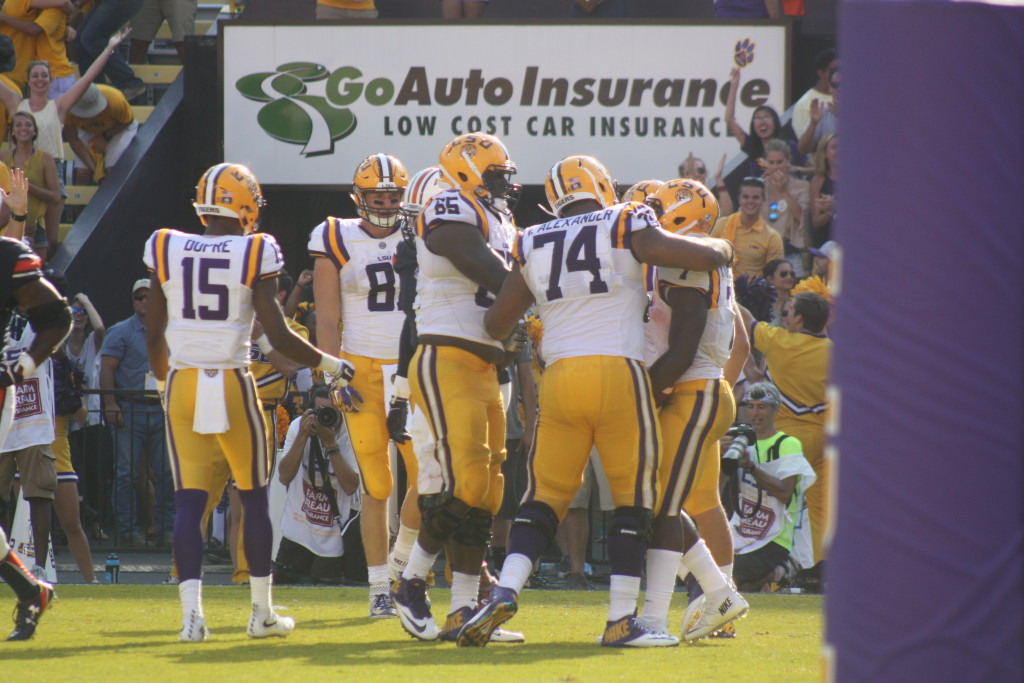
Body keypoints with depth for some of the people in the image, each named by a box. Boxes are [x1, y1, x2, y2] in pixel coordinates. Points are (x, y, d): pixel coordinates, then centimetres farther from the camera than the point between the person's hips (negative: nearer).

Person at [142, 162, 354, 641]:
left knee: (189, 501, 2)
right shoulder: (254, 256, -7)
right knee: (254, 497, 12)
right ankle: (262, 611, 18)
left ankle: (191, 612, -12)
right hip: (232, 382, -2)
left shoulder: (168, 252, 2)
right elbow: (278, 336, -9)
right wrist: (329, 364, 6)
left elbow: (154, 335, 9)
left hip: (181, 385, 2)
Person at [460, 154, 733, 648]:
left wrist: (506, 336, 43)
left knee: (545, 496, 11)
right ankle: (621, 621, 2)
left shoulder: (533, 244, 14)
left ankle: (505, 593, -9)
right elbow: (707, 257, -2)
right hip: (618, 370, -4)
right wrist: (722, 247, 22)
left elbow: (496, 323, 20)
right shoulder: (626, 228, 2)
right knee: (634, 498, 5)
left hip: (559, 378, 4)